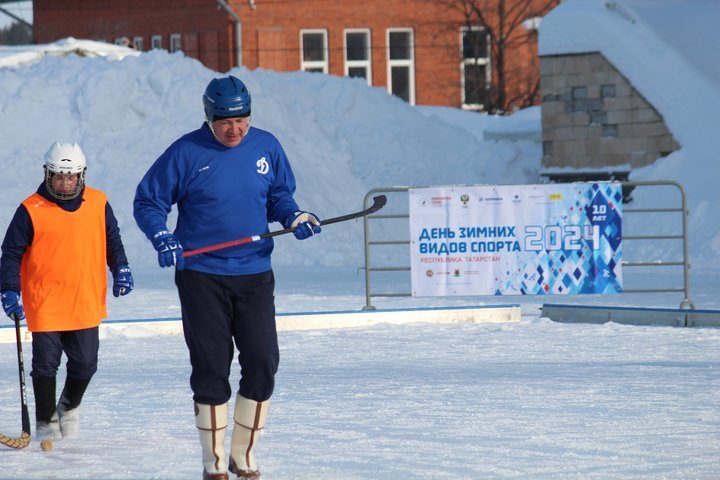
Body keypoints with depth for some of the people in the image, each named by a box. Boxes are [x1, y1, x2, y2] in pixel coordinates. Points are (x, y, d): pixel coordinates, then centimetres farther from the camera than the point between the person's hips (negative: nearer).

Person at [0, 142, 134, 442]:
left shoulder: (98, 204, 4)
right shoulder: (31, 211, -6)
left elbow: (112, 239, 17)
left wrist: (121, 269, 4)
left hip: (86, 304, 3)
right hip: (44, 305, -3)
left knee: (85, 364, 7)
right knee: (46, 365, 0)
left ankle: (69, 408, 34)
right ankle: (46, 422, 15)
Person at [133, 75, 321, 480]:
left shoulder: (266, 147, 3)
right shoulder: (187, 152, -6)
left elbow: (279, 197, 16)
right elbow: (148, 202, 0)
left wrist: (294, 217, -4)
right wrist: (163, 238, -16)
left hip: (255, 276, 3)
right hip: (202, 278, -3)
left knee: (263, 365, 0)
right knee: (211, 369, 0)